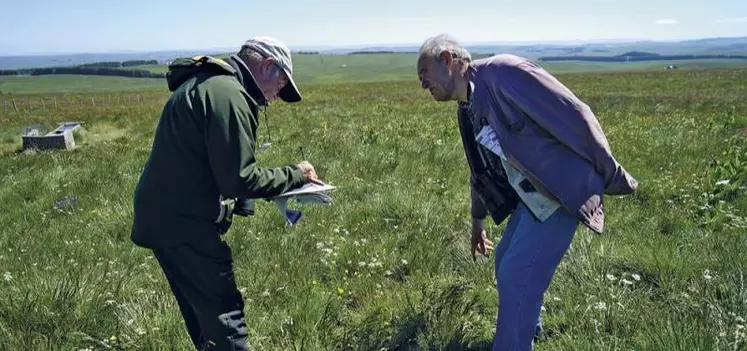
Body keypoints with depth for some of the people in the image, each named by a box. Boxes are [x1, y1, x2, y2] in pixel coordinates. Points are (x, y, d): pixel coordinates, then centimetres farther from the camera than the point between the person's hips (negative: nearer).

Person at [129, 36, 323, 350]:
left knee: (203, 313, 20)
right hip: (184, 223, -11)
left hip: (167, 217, 11)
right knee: (224, 316, -4)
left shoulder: (207, 83, 16)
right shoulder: (228, 93, -18)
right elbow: (239, 179, -22)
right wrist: (295, 174, -8)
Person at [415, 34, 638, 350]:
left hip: (560, 191, -9)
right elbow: (482, 168, 21)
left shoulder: (501, 71, -20)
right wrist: (478, 221, 30)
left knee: (517, 274, -6)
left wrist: (610, 177, -13)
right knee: (507, 261, 21)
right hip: (530, 196, 9)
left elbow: (574, 114, -19)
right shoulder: (467, 109, 8)